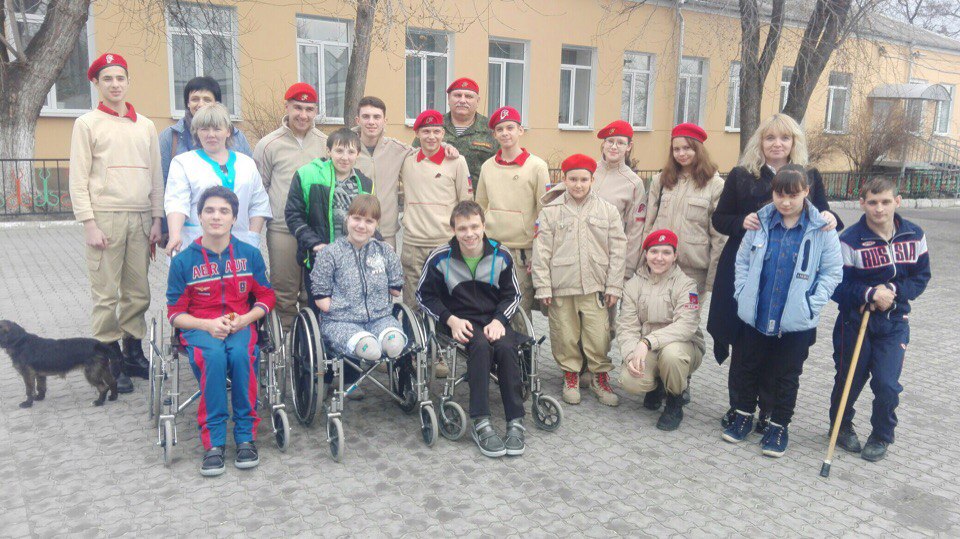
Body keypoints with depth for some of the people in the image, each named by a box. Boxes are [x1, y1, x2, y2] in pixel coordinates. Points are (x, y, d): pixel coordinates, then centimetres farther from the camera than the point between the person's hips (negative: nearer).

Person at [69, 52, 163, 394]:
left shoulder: (145, 126, 15)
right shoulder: (88, 123, 4)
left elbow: (156, 176, 15)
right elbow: (78, 180, -1)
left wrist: (156, 219, 8)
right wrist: (89, 224, -9)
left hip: (140, 220, 4)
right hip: (105, 218, -4)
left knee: (138, 292, 7)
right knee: (106, 295, -4)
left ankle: (134, 354, 18)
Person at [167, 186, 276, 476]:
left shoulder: (250, 254, 6)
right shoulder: (183, 261, 2)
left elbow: (266, 298, 11)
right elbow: (175, 313, 4)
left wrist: (245, 319, -9)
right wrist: (207, 324, -15)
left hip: (240, 324, 1)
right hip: (199, 327, 0)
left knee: (241, 355, -34)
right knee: (214, 357, -35)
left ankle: (245, 436, -20)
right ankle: (214, 441, -25)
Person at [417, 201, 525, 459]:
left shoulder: (501, 254, 0)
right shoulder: (440, 258, -4)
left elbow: (513, 295, 10)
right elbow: (424, 295, 4)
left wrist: (499, 320, -9)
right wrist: (451, 319, -10)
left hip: (495, 321, 2)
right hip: (462, 323, -2)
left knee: (506, 347, -31)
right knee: (480, 345, -34)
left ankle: (516, 422, -25)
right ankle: (481, 424, -32)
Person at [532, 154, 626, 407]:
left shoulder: (608, 211, 5)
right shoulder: (551, 210, 2)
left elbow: (617, 250, 5)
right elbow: (541, 251, 1)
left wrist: (614, 286, 1)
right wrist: (543, 287, -3)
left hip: (595, 286, 0)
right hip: (560, 286, 0)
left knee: (599, 336, 1)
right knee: (565, 335, 7)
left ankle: (600, 378, 21)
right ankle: (571, 376, 27)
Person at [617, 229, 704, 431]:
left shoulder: (685, 283, -9)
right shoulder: (633, 284, 1)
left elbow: (686, 324, -24)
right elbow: (626, 326, -6)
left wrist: (648, 342, -35)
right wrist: (631, 354, -26)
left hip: (682, 346, -2)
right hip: (645, 350, 2)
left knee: (671, 353, -37)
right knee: (630, 381, -27)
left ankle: (675, 403, -6)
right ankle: (656, 385, 13)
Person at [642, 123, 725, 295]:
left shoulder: (715, 185, -3)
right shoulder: (660, 181, 11)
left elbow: (719, 238, -3)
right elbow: (648, 226, 12)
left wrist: (711, 283, -5)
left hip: (694, 271, -3)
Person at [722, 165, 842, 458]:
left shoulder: (822, 229, -7)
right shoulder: (760, 222, -1)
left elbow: (832, 271, -3)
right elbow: (742, 260, 7)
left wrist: (812, 303, -11)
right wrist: (743, 293, -1)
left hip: (796, 321, -2)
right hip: (756, 315, 3)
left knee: (786, 376, 10)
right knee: (747, 367, 15)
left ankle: (779, 426, 26)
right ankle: (744, 415, 33)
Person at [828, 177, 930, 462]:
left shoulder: (914, 236, -2)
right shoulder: (850, 240, -14)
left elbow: (921, 276, 4)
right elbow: (838, 286, -13)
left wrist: (893, 291, -14)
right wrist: (870, 294, -28)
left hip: (894, 323, 2)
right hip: (855, 321, -2)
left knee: (887, 385, -2)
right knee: (849, 380, 11)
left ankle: (882, 436, 23)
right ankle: (842, 426, 36)